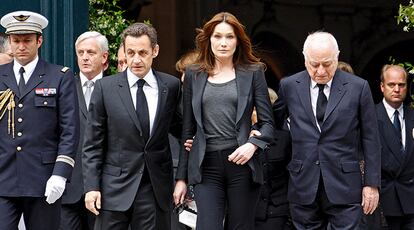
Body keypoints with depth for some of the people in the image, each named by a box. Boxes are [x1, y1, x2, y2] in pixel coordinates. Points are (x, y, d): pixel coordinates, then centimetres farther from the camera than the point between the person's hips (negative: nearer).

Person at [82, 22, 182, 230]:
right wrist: (91, 186, -6)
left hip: (156, 187, 2)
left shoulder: (171, 86, 4)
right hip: (114, 188, -1)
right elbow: (92, 144, 0)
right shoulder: (105, 87, -1)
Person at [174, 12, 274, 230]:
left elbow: (267, 122, 6)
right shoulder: (194, 75, 11)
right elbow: (188, 130, 12)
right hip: (206, 167, 1)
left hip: (241, 163, -1)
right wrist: (181, 177, 10)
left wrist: (252, 144, -15)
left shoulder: (252, 72, 6)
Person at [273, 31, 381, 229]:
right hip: (303, 187, 2)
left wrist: (372, 184, 1)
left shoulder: (358, 87, 0)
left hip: (344, 187, -2)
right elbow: (274, 123, 20)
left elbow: (370, 139, 2)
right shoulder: (289, 86, 5)